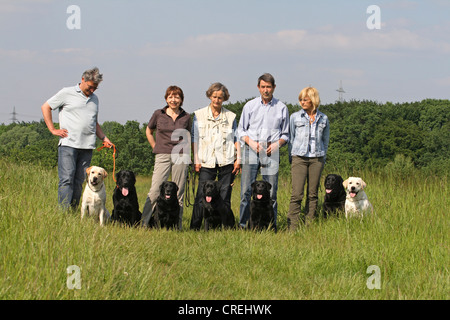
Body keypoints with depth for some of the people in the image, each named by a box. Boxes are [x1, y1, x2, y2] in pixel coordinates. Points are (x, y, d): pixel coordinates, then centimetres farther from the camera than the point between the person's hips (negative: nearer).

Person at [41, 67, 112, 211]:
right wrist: (53, 129, 2)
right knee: (66, 179, -12)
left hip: (87, 146, 5)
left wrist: (104, 138, 17)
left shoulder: (94, 98, 21)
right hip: (68, 144, -5)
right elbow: (45, 107, 9)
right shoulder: (67, 93, 5)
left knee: (79, 182, 2)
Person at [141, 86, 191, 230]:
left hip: (181, 156, 1)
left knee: (178, 193, 1)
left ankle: (177, 226, 5)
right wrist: (156, 148, 11)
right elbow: (149, 132, 19)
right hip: (162, 157, -1)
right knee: (155, 190, -10)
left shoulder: (186, 117, 8)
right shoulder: (158, 114, 5)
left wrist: (187, 154, 12)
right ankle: (144, 223, -9)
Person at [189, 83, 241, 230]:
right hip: (207, 162, -1)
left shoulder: (231, 116, 10)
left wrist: (238, 158, 2)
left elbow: (236, 139, 12)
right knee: (201, 195, -7)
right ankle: (194, 227, -1)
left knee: (225, 195, 0)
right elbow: (194, 138, 8)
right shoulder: (199, 115, 8)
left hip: (227, 162, 1)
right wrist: (196, 160, 0)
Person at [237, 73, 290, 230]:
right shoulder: (250, 106, 10)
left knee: (271, 192, -2)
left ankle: (271, 225, 3)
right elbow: (241, 130, 12)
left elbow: (286, 134, 15)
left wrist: (277, 144, -4)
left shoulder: (281, 108, 10)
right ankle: (244, 225, -1)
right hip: (251, 151, 0)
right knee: (246, 190, -5)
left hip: (271, 152, 0)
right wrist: (251, 142, -5)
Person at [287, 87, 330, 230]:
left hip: (317, 159, 2)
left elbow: (326, 141, 16)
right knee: (297, 194, -9)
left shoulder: (323, 119, 8)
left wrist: (323, 159, 12)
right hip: (299, 157, -2)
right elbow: (290, 139, 10)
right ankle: (292, 227, -10)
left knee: (313, 194, 3)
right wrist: (291, 159, 6)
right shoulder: (295, 117, 6)